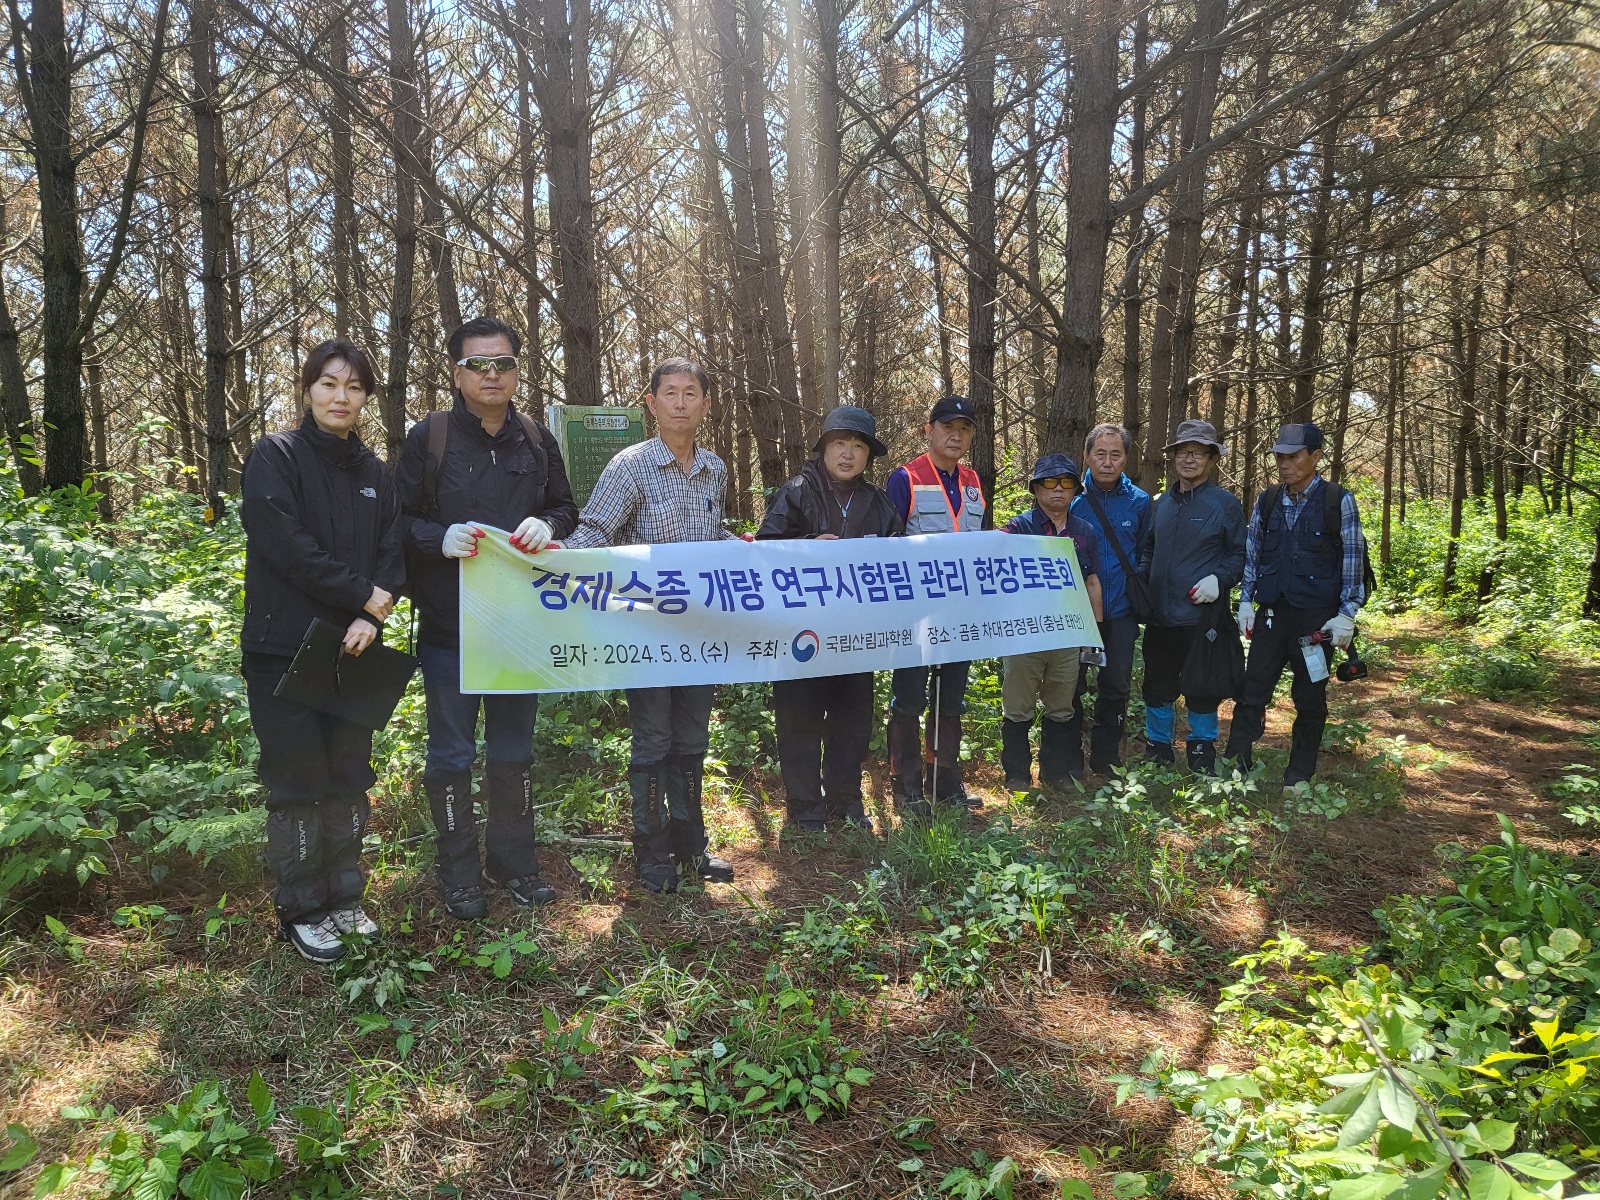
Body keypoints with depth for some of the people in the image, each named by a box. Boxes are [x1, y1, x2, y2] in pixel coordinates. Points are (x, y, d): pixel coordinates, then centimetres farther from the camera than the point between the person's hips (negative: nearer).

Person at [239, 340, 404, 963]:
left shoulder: (375, 474, 12)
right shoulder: (275, 457, -4)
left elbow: (393, 553, 4)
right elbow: (288, 545, -16)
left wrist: (371, 618, -13)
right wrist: (365, 595, -13)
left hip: (354, 648, 5)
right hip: (285, 649, -5)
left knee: (349, 781, 10)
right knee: (298, 785, 2)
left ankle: (344, 901, 23)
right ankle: (302, 913, 16)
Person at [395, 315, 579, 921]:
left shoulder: (536, 440, 7)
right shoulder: (429, 437, -3)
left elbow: (566, 509, 14)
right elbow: (400, 522, -2)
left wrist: (546, 525, -8)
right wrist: (442, 538, -22)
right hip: (449, 623, -3)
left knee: (514, 749, 14)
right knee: (452, 753, 6)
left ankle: (514, 861, 30)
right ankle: (459, 873, 22)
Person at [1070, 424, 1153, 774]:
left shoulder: (1139, 501, 2)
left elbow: (1145, 555, 11)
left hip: (1120, 611, 2)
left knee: (1116, 687, 7)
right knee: (1070, 685, 4)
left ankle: (1104, 760, 23)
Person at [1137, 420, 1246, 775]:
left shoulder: (1225, 504, -3)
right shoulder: (1161, 503, 10)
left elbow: (1240, 555, 0)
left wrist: (1219, 579, -17)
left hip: (1202, 616, -4)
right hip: (1159, 615, 5)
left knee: (1201, 689, 5)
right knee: (1157, 686, 13)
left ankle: (1202, 758, 21)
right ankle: (1156, 754, 28)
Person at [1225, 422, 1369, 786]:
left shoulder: (1339, 501, -5)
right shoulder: (1267, 500, 6)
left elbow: (1353, 561, -3)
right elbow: (1251, 554, 13)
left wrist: (1347, 614, -6)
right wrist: (1245, 603, 8)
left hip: (1317, 619, -3)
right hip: (1271, 615, 3)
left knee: (1309, 699, 8)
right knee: (1252, 691, 1)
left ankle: (1299, 776, 18)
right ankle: (1235, 765, 7)